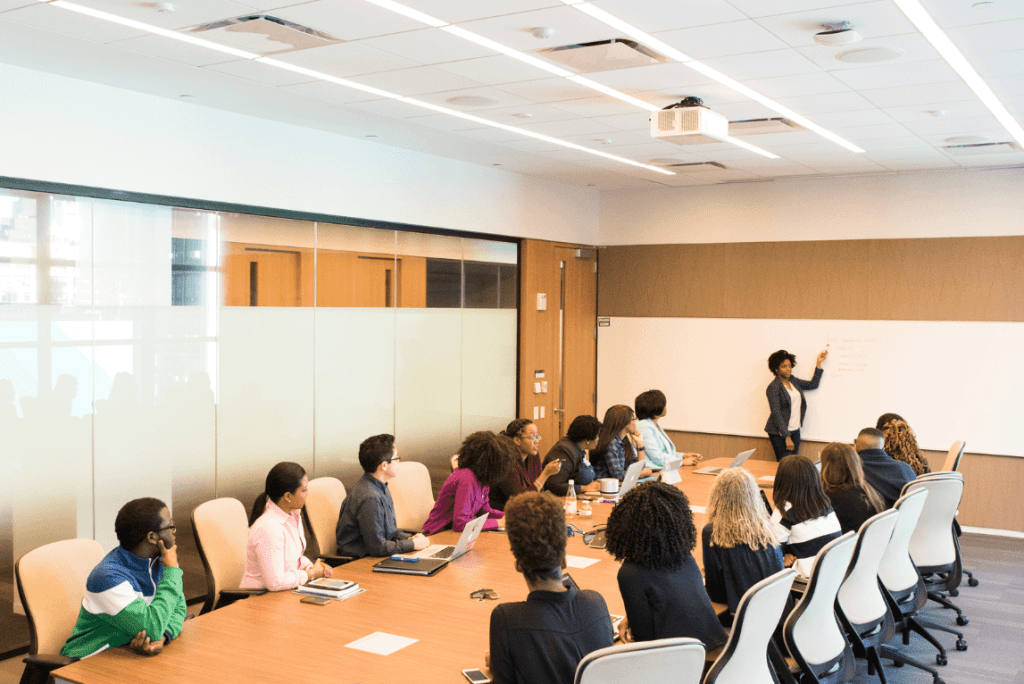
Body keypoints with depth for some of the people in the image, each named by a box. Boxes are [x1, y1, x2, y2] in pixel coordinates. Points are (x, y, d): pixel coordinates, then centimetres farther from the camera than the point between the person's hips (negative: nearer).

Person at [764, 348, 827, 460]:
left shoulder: (793, 381, 10)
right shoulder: (773, 387, -12)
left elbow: (813, 384, 21)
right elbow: (776, 413, -16)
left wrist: (818, 363, 15)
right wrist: (787, 437, -19)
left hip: (795, 431, 7)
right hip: (779, 433, -7)